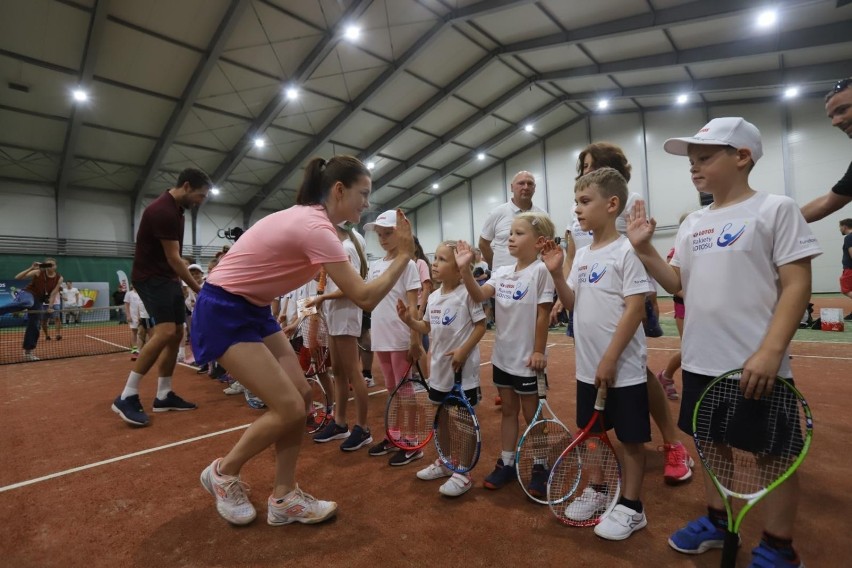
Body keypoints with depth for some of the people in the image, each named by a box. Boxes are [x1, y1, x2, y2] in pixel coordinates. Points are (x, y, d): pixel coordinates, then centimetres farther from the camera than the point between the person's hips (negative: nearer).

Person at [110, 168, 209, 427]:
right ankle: (126, 397, -14)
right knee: (165, 332, -22)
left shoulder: (175, 208, 11)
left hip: (168, 278, 10)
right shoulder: (162, 211, -20)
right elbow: (174, 259, -20)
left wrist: (190, 286, 18)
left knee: (176, 333, 7)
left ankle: (163, 396, 14)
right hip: (150, 277, -10)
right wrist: (199, 289, -15)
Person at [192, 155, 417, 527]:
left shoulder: (307, 217, 4)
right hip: (223, 311, -9)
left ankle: (283, 498, 15)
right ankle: (222, 473, 16)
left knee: (302, 395, 2)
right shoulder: (316, 228, -26)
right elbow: (366, 299, -27)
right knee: (290, 408, -11)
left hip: (252, 309, 10)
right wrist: (404, 255, -18)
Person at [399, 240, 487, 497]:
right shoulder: (433, 297, 7)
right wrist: (408, 319, -1)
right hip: (439, 368, 7)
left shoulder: (467, 294, -14)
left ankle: (463, 473, 19)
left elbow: (481, 325, -12)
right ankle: (445, 462, 37)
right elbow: (427, 327, 15)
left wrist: (464, 350, -20)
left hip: (463, 368, -7)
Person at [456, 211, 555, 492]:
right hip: (502, 355, 6)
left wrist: (538, 351, -14)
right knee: (508, 410, 18)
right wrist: (465, 269, -22)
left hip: (527, 358, -6)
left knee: (532, 414, 9)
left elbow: (543, 314, -14)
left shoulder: (540, 271, -13)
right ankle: (506, 463, 32)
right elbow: (479, 295, -9)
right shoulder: (502, 272, 5)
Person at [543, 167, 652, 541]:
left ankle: (630, 507, 25)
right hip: (587, 367, 7)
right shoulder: (581, 255, 8)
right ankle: (597, 490, 38)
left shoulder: (626, 251, -13)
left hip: (622, 368, -7)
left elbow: (635, 309, -17)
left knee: (630, 438, 9)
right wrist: (556, 272, -4)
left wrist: (610, 360, -18)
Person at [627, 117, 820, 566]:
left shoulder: (775, 209, -6)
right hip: (701, 361, 6)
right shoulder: (692, 223, 10)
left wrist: (770, 350, -20)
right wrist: (644, 250, -2)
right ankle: (717, 521, 38)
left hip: (755, 365, -6)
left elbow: (796, 285, -11)